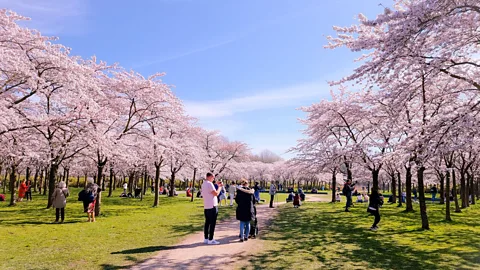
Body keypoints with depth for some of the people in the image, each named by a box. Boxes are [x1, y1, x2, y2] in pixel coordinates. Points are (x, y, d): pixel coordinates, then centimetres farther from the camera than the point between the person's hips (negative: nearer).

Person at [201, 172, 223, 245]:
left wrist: (217, 186, 15)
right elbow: (216, 193, -20)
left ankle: (206, 239, 16)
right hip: (212, 207, -9)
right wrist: (220, 186, -6)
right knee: (212, 224, -2)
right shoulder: (209, 183, -16)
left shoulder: (203, 184, 13)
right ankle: (210, 240, 0)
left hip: (206, 207, 9)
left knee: (207, 223, 12)